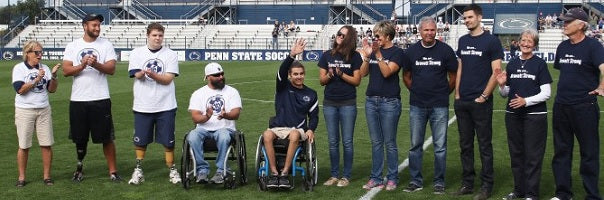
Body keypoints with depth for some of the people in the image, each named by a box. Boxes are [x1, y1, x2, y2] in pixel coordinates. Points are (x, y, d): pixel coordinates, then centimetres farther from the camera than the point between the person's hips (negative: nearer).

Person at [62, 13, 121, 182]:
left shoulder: (106, 45, 2)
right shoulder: (72, 46, 5)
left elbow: (111, 69, -8)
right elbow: (66, 71, -3)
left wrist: (96, 64, -24)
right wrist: (82, 65, -18)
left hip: (101, 99, -1)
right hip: (78, 99, 2)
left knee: (107, 137, 0)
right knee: (80, 138, 12)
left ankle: (112, 171, 7)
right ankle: (79, 167, 29)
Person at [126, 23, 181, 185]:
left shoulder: (171, 55, 1)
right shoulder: (137, 53, 4)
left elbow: (168, 79, -8)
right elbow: (136, 75, -10)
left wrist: (153, 75, -25)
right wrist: (142, 73, -33)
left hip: (165, 106, -1)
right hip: (142, 106, 1)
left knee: (168, 141, 4)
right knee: (140, 141, 8)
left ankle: (172, 170, 17)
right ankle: (138, 170, 21)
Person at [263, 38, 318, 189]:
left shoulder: (311, 94, 13)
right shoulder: (283, 87, 8)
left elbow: (314, 116, 15)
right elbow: (281, 71, -12)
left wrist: (311, 130, -6)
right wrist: (292, 55, -29)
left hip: (298, 129, 0)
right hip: (278, 127, 0)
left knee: (295, 135, -37)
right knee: (267, 135, -34)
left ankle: (284, 173, -32)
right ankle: (274, 173, -28)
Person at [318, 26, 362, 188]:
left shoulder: (354, 56, -2)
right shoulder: (327, 56, 5)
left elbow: (357, 81, -4)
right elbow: (322, 80, 6)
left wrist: (341, 74, -16)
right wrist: (329, 75, -14)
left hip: (348, 103, -3)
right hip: (329, 103, 3)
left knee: (347, 141, 2)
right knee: (333, 141, 8)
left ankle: (346, 176, 10)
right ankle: (334, 175, 16)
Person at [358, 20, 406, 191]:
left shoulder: (397, 52, -5)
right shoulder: (373, 51, 10)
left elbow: (387, 72, -17)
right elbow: (363, 73, 3)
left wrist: (378, 54, -22)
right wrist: (367, 55, -9)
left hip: (389, 102, -5)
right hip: (371, 101, 5)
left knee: (389, 143, 1)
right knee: (376, 142, 10)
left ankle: (392, 178, 11)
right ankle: (375, 178, 16)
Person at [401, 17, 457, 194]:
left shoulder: (445, 50, -2)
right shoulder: (412, 51, 5)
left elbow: (453, 76, 5)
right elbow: (406, 76, 14)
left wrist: (444, 93, 6)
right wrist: (417, 91, 9)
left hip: (439, 106, -2)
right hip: (417, 106, 2)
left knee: (440, 146, 2)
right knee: (415, 145, 8)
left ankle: (439, 182, 12)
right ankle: (415, 181, 18)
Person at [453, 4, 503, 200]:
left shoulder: (491, 41, -5)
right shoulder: (463, 41, 12)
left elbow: (496, 72, -9)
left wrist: (483, 96, -12)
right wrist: (457, 94, 8)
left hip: (481, 102, -6)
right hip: (462, 102, 6)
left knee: (484, 145, 1)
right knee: (465, 144, 11)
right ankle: (467, 183, 19)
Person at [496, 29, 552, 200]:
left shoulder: (540, 64, -4)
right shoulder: (512, 64, 8)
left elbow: (546, 93, -7)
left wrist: (526, 101, -19)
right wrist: (501, 85, -7)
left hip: (535, 116, -4)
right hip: (513, 115, 5)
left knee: (533, 155, 0)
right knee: (516, 154, 12)